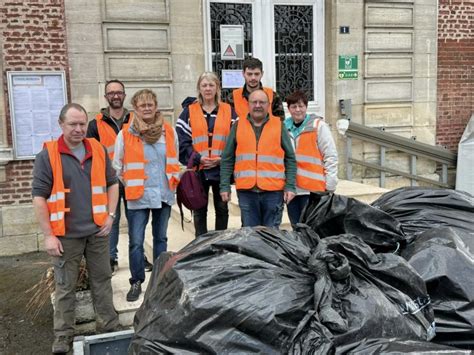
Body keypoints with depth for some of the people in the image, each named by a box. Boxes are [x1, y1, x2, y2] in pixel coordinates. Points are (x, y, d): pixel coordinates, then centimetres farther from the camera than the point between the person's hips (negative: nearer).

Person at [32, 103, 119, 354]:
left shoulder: (98, 150, 4)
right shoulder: (47, 155, -7)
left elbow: (112, 183, 13)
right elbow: (39, 197, -8)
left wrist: (110, 215, 2)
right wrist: (48, 235, -12)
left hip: (97, 231, 3)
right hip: (66, 235, -3)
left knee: (102, 279, 15)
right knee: (65, 287, 8)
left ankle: (110, 326, 30)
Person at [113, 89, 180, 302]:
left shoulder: (169, 132, 3)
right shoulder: (125, 135, -6)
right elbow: (117, 166, 3)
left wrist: (171, 182, 12)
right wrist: (130, 185, 4)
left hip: (164, 195, 3)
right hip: (138, 197, -3)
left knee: (161, 238, 14)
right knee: (136, 241, -1)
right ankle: (136, 282, 14)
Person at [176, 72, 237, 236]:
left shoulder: (228, 111, 7)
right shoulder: (189, 111, 5)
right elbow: (182, 140, -2)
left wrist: (223, 158, -11)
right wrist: (198, 158, -14)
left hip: (221, 169, 1)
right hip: (198, 170, -1)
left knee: (222, 208, 11)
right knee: (199, 210, 8)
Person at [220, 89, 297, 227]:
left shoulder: (279, 126, 7)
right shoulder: (238, 126, 9)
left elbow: (290, 159, 6)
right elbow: (227, 160, 9)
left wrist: (290, 186, -2)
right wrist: (225, 186, 2)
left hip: (273, 190, -1)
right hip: (246, 190, 1)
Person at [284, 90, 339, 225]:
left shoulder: (318, 126, -2)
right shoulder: (284, 127, 11)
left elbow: (331, 156, -4)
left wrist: (330, 185, -7)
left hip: (312, 189, -5)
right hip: (291, 189, 5)